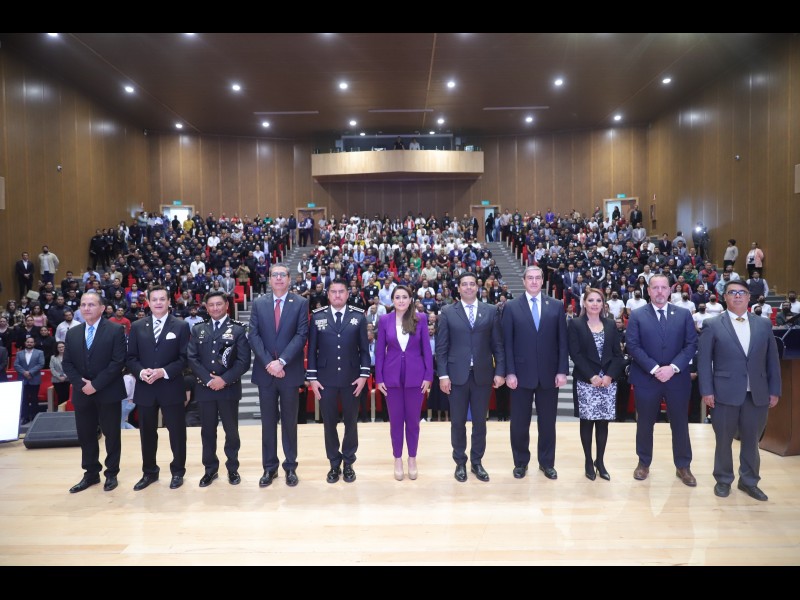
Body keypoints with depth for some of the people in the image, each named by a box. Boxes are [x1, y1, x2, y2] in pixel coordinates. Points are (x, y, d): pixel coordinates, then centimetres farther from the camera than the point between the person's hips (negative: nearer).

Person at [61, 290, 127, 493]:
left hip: (108, 392, -4)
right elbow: (67, 363, 6)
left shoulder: (115, 330, -7)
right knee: (86, 435, 11)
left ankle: (111, 473, 19)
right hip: (82, 393, 5)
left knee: (111, 434, 6)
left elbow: (118, 362, -14)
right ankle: (91, 474, 25)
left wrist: (96, 384, -17)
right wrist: (81, 384, -10)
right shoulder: (72, 333, 9)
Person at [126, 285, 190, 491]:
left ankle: (177, 472, 21)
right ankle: (149, 472, 28)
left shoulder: (180, 326, -1)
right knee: (147, 433, 13)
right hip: (145, 388, 3)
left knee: (176, 431, 6)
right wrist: (141, 372, -14)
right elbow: (131, 357, 6)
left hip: (171, 388, -2)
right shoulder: (137, 326, 7)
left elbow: (184, 358, -5)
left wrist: (164, 371, -18)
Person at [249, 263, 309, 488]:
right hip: (265, 371, 2)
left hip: (290, 371, -2)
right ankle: (269, 467, 21)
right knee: (268, 422, 10)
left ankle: (290, 467, 20)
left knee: (289, 422, 8)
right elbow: (254, 335, -1)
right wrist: (268, 363, -13)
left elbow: (301, 335, -9)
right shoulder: (258, 303, 5)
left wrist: (281, 361, -17)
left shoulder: (300, 303, -1)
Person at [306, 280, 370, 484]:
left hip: (351, 378, 0)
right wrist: (312, 378, -3)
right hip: (326, 379, 0)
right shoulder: (317, 317, 1)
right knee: (329, 422, 8)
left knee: (351, 421, 9)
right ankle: (334, 464, 22)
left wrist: (364, 375, -6)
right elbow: (312, 349, 2)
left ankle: (348, 463, 24)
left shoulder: (359, 316, 0)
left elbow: (364, 349, 1)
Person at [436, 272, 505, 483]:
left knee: (480, 421, 10)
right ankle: (460, 462, 23)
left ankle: (477, 462, 25)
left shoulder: (491, 311, 5)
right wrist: (442, 374, -7)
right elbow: (441, 347, 0)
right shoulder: (447, 312, 2)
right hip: (457, 374, -1)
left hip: (483, 374, 1)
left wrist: (500, 372, -2)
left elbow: (498, 345, 4)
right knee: (458, 421, 7)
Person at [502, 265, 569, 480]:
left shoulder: (557, 306, 5)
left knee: (547, 421, 11)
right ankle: (521, 461, 25)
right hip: (521, 373, -1)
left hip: (549, 373, 1)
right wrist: (509, 372, -8)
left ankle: (546, 462, 27)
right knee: (519, 422, 8)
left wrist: (562, 371, -4)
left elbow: (563, 341, 3)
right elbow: (507, 343, -2)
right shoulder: (511, 307, 0)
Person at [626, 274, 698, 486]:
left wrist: (673, 367, -14)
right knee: (645, 424, 9)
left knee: (680, 424, 10)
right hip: (646, 379, -1)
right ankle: (644, 463, 25)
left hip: (677, 378, 1)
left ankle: (683, 466, 25)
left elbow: (691, 344, -2)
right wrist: (654, 368, -17)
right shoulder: (637, 315, 0)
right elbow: (633, 346, -8)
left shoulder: (684, 314, 5)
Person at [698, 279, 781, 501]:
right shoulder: (712, 325, -2)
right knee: (724, 440, 9)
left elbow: (772, 359, 9)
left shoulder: (764, 325, 9)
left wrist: (774, 391, 4)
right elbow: (703, 360, -4)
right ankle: (723, 480, 25)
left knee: (751, 440, 13)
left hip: (758, 394, 3)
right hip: (725, 393, -3)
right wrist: (707, 391, -10)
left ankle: (749, 481, 29)